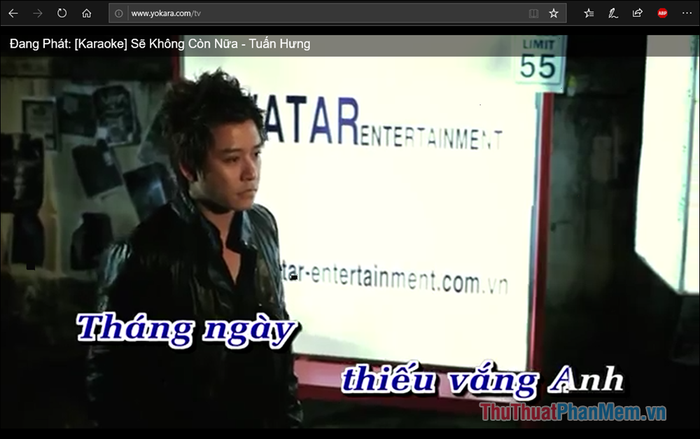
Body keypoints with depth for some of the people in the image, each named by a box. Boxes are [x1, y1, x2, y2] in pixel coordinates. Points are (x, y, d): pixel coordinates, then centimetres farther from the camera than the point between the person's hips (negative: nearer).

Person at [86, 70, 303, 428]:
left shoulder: (262, 226, -5)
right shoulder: (144, 256, -21)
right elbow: (109, 381, -14)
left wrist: (288, 415, 5)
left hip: (265, 418, 5)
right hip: (182, 418, -4)